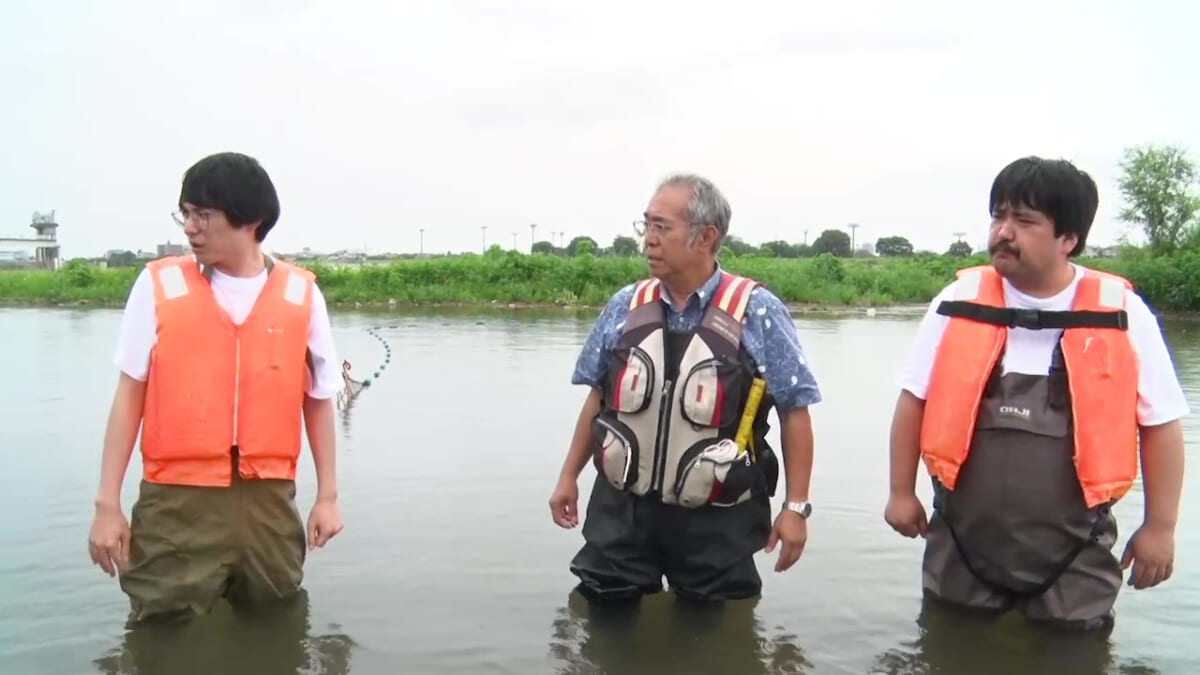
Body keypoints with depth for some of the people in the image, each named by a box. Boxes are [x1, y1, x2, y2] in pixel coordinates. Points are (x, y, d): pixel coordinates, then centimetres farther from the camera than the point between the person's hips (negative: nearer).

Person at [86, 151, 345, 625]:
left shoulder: (301, 294, -1)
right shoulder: (159, 285, -3)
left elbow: (319, 399, 8)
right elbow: (129, 395, 1)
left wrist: (327, 496, 8)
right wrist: (107, 503, -1)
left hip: (269, 501, 1)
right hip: (176, 502, -1)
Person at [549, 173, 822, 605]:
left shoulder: (757, 314, -9)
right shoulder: (625, 308, 3)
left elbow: (795, 412, -6)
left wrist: (796, 506, -8)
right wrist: (569, 476, 14)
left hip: (715, 521, -3)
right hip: (623, 510, 3)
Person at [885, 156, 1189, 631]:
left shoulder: (1120, 314, -7)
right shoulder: (959, 302, -4)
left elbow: (1160, 425, 0)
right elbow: (914, 400, 4)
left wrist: (1160, 526, 2)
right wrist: (902, 493, 6)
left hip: (1073, 555, -1)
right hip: (962, 546, 1)